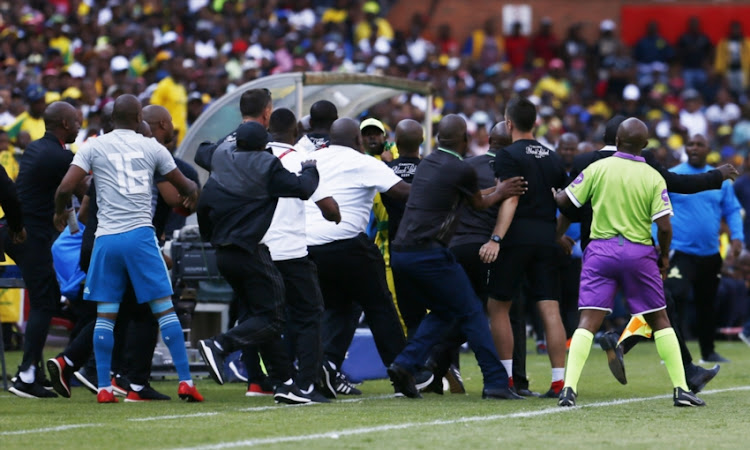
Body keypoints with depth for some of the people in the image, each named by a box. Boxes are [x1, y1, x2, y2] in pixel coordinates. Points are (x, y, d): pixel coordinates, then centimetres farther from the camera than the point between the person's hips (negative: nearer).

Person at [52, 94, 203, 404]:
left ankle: (103, 387, 5)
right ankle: (185, 381, 2)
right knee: (164, 309, 4)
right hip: (140, 234, -1)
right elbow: (185, 187, 18)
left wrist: (59, 213, 17)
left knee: (105, 315, 7)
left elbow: (65, 187, -4)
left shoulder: (93, 147, 5)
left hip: (106, 238, 1)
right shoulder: (152, 148, 7)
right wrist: (192, 193, 42)